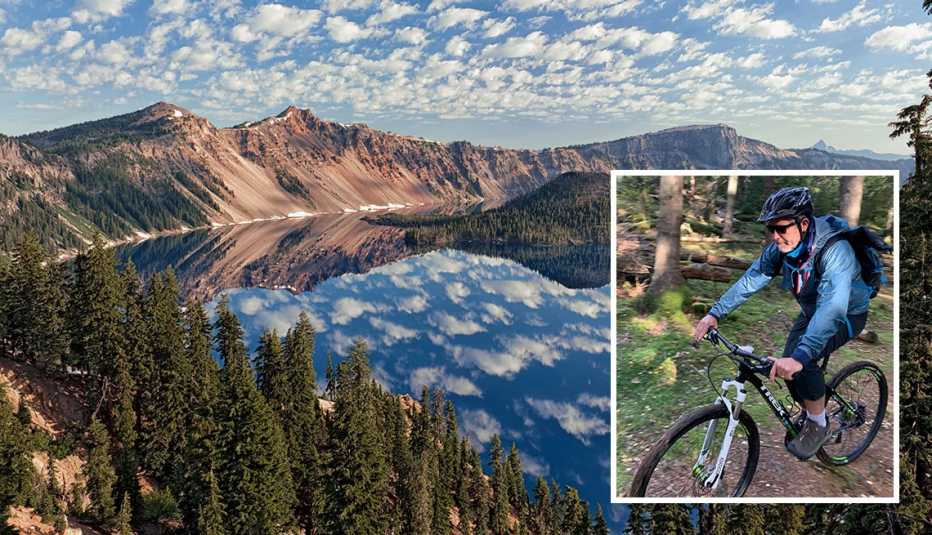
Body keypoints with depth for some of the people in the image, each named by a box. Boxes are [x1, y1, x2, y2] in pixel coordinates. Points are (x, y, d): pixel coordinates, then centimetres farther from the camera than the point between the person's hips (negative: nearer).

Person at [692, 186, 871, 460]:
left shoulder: (834, 250, -38)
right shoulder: (780, 247, -18)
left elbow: (833, 306, -50)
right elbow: (750, 280, -15)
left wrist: (800, 356, -60)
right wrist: (715, 313, -26)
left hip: (847, 315, -7)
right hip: (811, 311, 7)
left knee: (803, 359, -28)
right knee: (787, 366, -1)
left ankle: (819, 424, -4)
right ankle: (810, 413, 29)